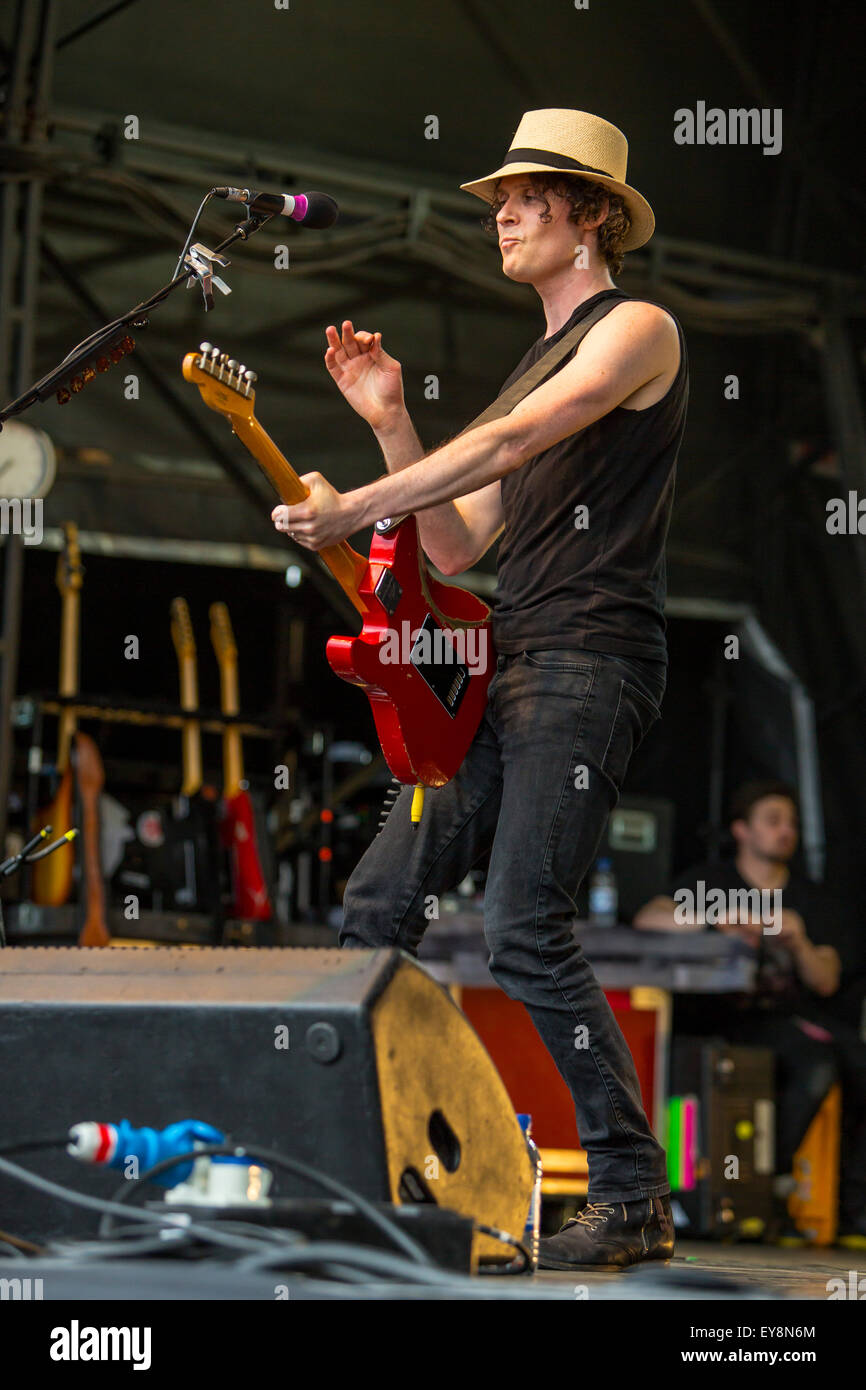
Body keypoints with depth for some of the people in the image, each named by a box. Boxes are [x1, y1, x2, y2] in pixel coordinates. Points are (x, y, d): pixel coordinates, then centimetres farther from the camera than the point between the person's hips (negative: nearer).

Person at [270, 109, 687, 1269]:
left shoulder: (638, 329, -2)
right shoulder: (535, 370, 26)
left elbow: (507, 447, -16)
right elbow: (456, 547, 21)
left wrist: (350, 510, -16)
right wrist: (390, 422, 12)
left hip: (592, 664, -9)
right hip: (508, 675, 9)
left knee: (524, 930, -18)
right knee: (378, 904, 3)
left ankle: (635, 1201, -11)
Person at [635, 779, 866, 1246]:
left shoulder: (814, 900, 22)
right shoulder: (711, 882, 13)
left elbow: (826, 982, 10)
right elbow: (648, 918, -5)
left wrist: (798, 941, -11)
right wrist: (716, 918, -21)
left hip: (804, 1015, 4)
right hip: (740, 1019, -4)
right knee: (816, 1065, -35)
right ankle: (769, 1187, -22)